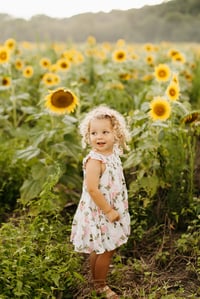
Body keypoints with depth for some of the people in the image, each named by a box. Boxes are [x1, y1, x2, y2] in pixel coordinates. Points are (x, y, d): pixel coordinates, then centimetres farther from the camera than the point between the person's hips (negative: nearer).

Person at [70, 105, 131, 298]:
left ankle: (97, 278, 37)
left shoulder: (113, 154, 2)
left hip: (112, 211, 8)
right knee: (105, 250, 3)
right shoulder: (94, 160, -24)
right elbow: (92, 189, -28)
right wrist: (108, 211, -22)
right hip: (98, 213, -8)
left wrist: (114, 210, 13)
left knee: (101, 249, 20)